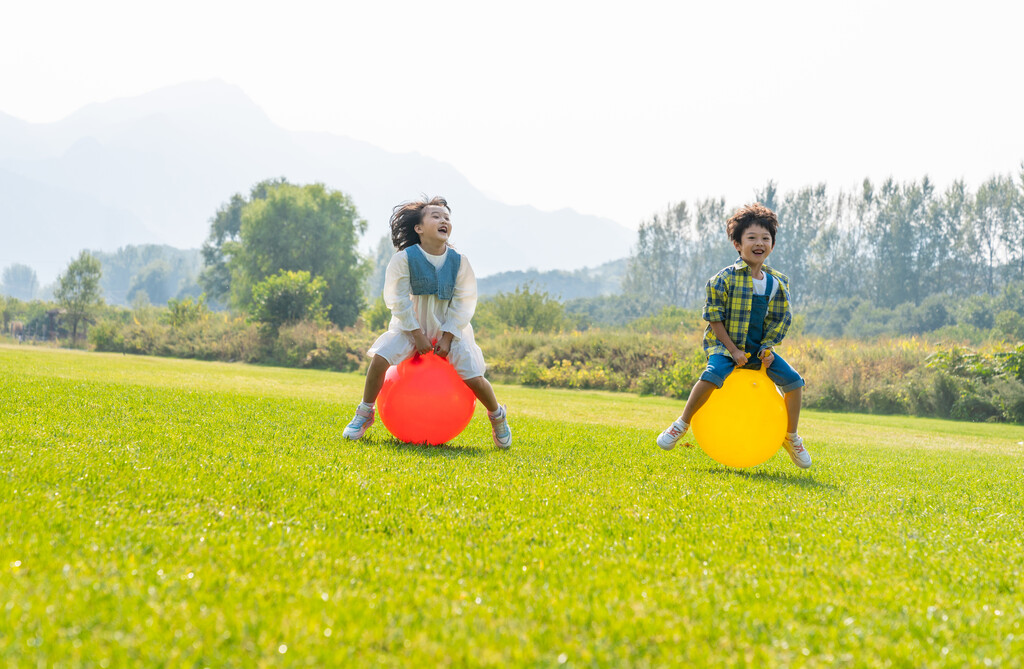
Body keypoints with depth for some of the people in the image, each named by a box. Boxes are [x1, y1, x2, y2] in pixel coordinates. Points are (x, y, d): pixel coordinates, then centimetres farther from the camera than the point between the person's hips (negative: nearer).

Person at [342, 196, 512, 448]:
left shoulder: (458, 261, -6)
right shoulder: (405, 258, -11)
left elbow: (463, 303, -3)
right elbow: (398, 299, -10)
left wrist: (447, 337, -11)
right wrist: (417, 334, -14)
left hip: (450, 328, 1)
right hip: (411, 325, -1)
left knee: (474, 378, -14)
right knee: (379, 358, -26)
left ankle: (497, 416, 17)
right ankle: (364, 414, -4)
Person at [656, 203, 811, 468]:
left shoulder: (779, 283, 4)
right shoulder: (726, 279, -9)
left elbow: (782, 320, 10)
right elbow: (714, 318, -9)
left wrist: (768, 348, -5)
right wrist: (733, 350, -16)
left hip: (760, 349, 5)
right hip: (725, 346, -5)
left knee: (794, 381, -9)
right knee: (713, 374, -33)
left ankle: (791, 438, 12)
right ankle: (682, 424, -14)